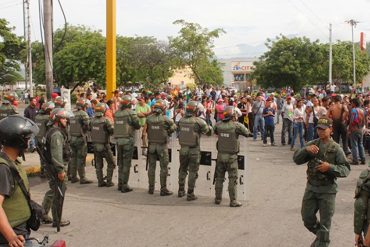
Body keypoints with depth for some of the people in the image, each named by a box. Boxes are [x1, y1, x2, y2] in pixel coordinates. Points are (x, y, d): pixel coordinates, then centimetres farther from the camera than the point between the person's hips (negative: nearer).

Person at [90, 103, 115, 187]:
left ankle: (100, 181, 14)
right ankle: (109, 181, 5)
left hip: (95, 145, 5)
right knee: (111, 164, 8)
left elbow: (90, 130, 7)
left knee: (98, 165, 13)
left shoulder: (92, 121, -1)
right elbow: (112, 131, -15)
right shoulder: (105, 120, -17)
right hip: (104, 145, -5)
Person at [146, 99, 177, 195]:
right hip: (162, 145, -3)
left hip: (151, 145, 3)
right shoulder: (165, 119, -12)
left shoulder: (149, 118, -5)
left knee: (151, 167, 12)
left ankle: (151, 188, 18)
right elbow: (173, 127, 0)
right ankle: (163, 189, 5)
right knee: (164, 167, 4)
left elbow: (146, 129, 1)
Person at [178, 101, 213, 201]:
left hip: (183, 149, 5)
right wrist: (209, 126, 15)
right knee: (193, 172, 5)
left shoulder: (181, 120, -2)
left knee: (183, 170, 19)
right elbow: (209, 132, -7)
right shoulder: (198, 121, -16)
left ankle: (181, 191, 29)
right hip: (194, 150, -5)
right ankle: (190, 194, 8)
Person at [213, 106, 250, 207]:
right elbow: (247, 133, -5)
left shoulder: (218, 125, -3)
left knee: (219, 178, 15)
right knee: (233, 179, 3)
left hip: (220, 155, 4)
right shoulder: (236, 125, -15)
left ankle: (218, 198, 23)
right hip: (231, 157, -4)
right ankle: (233, 201, 3)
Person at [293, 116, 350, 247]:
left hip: (327, 190, -4)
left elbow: (346, 169, -9)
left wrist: (330, 167, -25)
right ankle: (321, 236, 38)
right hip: (311, 187, 4)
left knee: (325, 223, 5)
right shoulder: (312, 144, 2)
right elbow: (296, 159, -3)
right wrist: (306, 149, -21)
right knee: (307, 218, 12)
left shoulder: (336, 148, -8)